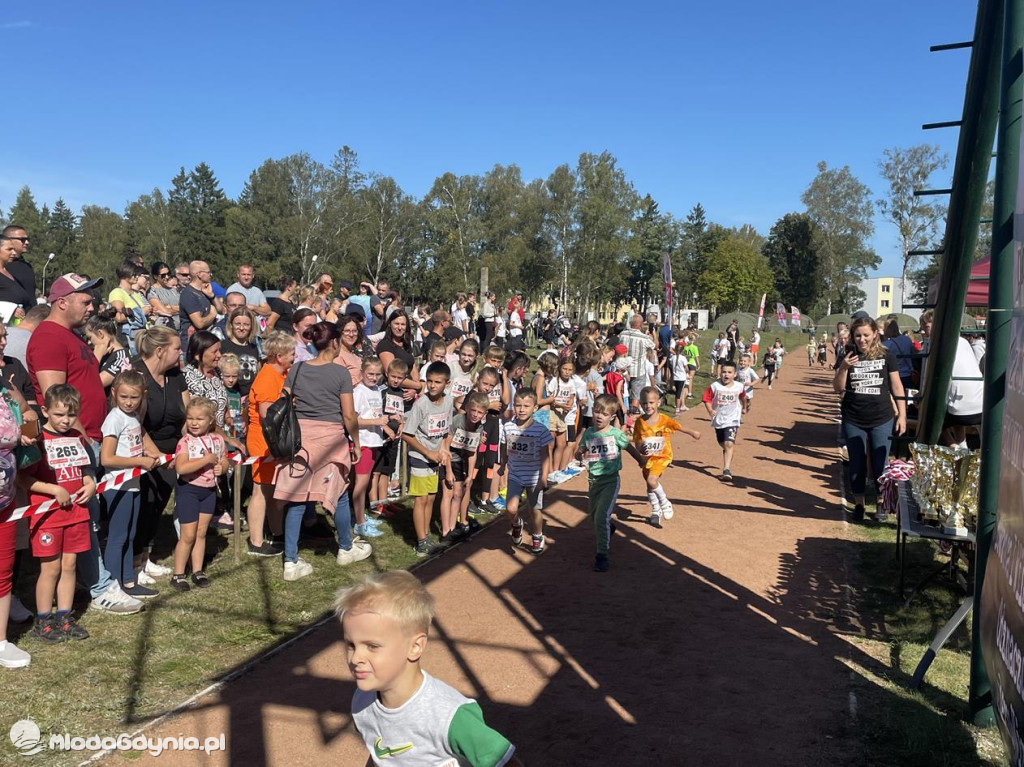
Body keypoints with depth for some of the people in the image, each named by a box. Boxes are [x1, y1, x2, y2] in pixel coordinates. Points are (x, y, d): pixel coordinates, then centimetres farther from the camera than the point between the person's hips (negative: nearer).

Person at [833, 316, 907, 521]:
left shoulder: (886, 356, -2)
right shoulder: (848, 357, 1)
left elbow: (896, 386, 2)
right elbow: (838, 389, 0)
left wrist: (902, 414, -2)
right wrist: (843, 368, -17)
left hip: (881, 420, -1)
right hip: (853, 420, 1)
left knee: (880, 465, 2)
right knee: (857, 464, 8)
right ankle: (858, 504, 21)